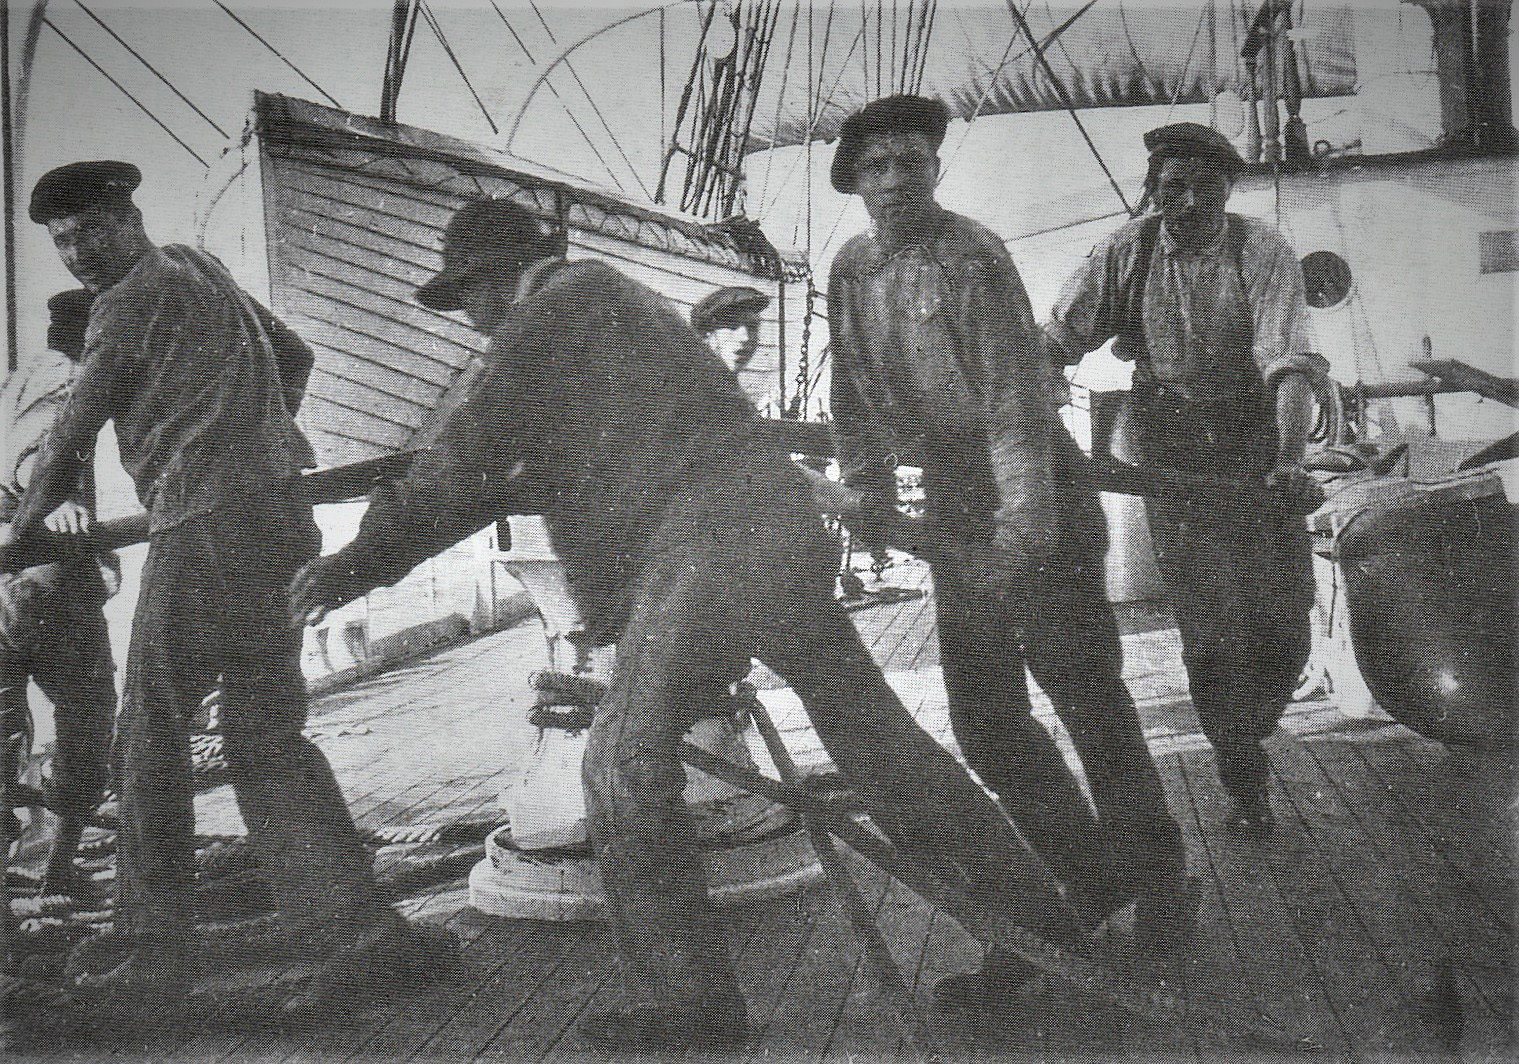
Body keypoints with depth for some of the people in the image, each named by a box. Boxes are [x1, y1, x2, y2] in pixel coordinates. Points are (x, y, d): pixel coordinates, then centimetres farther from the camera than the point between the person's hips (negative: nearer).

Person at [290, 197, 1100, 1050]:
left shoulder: (559, 303, 1)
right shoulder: (618, 298, 28)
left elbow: (475, 452, -3)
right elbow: (557, 463, 35)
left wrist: (367, 556, 3)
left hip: (707, 557, -10)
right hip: (787, 534, 10)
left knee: (628, 763, -1)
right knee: (874, 732, 16)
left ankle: (686, 1003, 5)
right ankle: (1033, 910, 26)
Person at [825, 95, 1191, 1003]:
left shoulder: (971, 259, -14)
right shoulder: (852, 273, 7)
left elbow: (1017, 397, -20)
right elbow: (854, 398, 18)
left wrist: (1023, 528, -26)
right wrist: (871, 486, 11)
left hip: (1035, 497, -7)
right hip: (954, 506, 7)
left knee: (1085, 694, -2)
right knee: (984, 717, 8)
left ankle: (1158, 874, 17)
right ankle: (1096, 875, 22)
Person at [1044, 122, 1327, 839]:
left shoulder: (1262, 252, -7)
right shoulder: (1126, 254, -2)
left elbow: (1289, 360, -19)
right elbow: (1056, 339, -4)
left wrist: (1289, 456, -34)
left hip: (1256, 456, 0)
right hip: (1172, 463, 0)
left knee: (1283, 627, 2)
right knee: (1210, 632, 1)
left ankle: (1246, 738, 33)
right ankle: (1242, 780, 20)